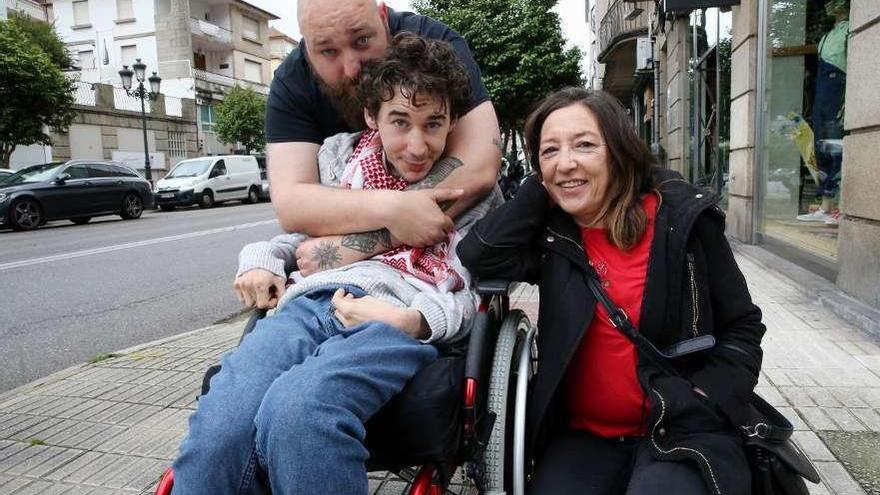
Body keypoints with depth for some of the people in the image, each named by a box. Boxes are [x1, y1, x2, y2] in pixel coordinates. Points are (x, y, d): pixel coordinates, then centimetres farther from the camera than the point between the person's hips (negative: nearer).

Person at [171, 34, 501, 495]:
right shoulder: (337, 155, 23)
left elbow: (478, 292, 9)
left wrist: (413, 319, -12)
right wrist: (260, 259, 11)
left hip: (400, 321, -2)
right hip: (309, 304, 3)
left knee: (296, 412, -36)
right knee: (216, 429, -30)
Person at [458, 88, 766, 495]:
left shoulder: (682, 219, -5)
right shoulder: (550, 233, 1)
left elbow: (742, 327, 2)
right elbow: (478, 256, -18)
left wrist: (704, 405, -13)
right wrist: (541, 186, -9)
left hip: (680, 431, -1)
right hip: (582, 435, 2)